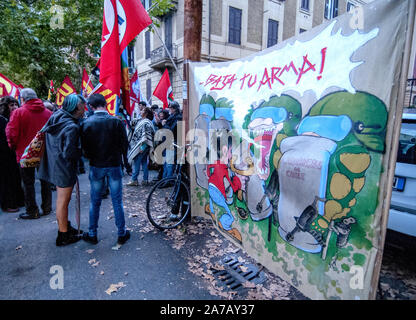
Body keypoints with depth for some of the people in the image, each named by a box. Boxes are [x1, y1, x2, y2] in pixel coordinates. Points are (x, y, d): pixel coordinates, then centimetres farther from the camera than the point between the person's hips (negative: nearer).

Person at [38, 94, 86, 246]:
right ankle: (63, 236, 19)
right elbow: (69, 153, -29)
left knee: (61, 199, 23)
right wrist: (82, 151, -11)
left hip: (54, 165, 9)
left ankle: (64, 226, 40)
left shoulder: (55, 118, 3)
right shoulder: (71, 127, -25)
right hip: (64, 168, -9)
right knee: (63, 201, 4)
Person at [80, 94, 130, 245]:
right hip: (114, 165, -1)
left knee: (95, 202, 14)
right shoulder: (117, 121, -10)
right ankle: (121, 234, 18)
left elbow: (84, 148, -4)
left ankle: (92, 234, 25)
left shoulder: (86, 123, -7)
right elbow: (125, 145, -6)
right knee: (117, 201, 8)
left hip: (96, 166, 1)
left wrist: (92, 158, 15)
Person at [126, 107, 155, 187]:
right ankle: (145, 180, 14)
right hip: (145, 147, 9)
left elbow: (145, 136, -22)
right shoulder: (143, 121, 16)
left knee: (136, 162, -2)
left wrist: (142, 146, -24)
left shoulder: (145, 123, -15)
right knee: (144, 163, 10)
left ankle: (134, 180, 5)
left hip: (142, 146, -9)